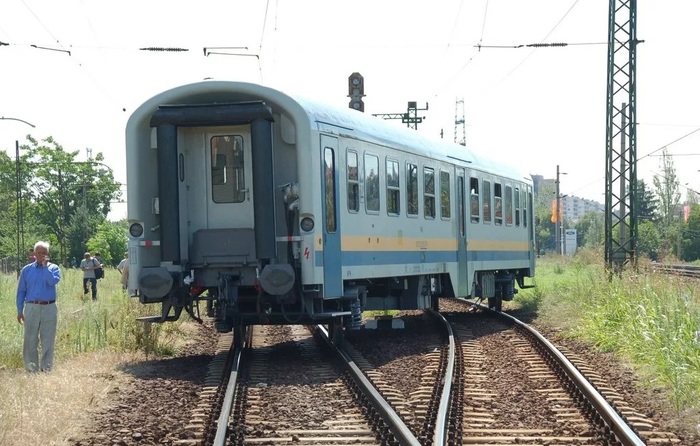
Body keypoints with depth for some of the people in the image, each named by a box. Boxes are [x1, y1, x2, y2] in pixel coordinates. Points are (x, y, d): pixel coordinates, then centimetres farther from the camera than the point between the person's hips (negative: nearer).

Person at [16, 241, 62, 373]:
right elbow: (21, 291, 9)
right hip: (31, 307, 1)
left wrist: (45, 266, -12)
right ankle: (31, 368, 9)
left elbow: (53, 281, -18)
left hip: (49, 308, -1)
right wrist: (20, 311, 4)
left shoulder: (53, 268, 4)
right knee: (30, 340, 2)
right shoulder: (27, 270, 7)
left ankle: (46, 368, 8)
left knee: (48, 341, 1)